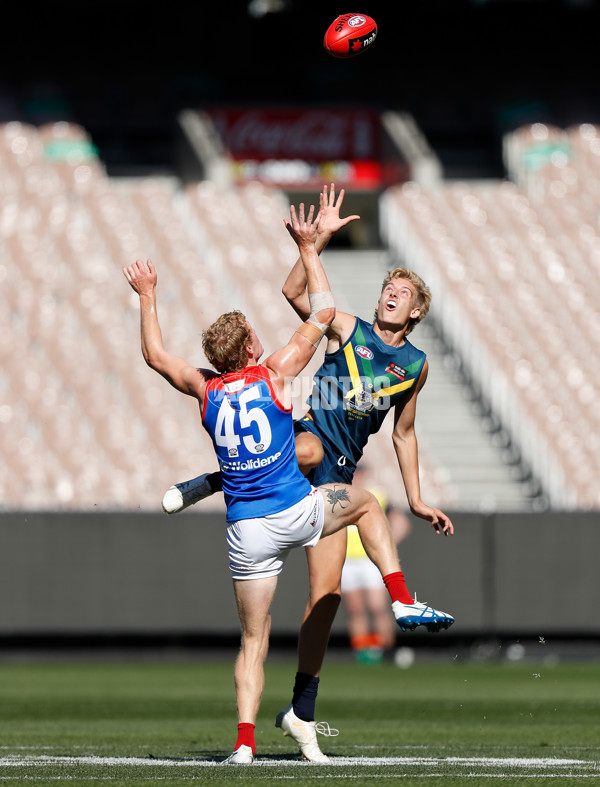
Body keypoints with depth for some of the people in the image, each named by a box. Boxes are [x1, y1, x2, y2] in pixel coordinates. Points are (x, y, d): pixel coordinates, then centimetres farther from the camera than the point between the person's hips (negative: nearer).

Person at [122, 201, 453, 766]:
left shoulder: (205, 391, 3)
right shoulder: (274, 375, -5)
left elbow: (155, 355, 17)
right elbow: (322, 313, 4)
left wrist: (147, 297, 26)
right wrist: (308, 248, 12)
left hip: (244, 529, 2)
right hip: (294, 512, -2)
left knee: (253, 638, 8)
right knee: (365, 502, 27)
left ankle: (244, 740, -5)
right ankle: (401, 601, 15)